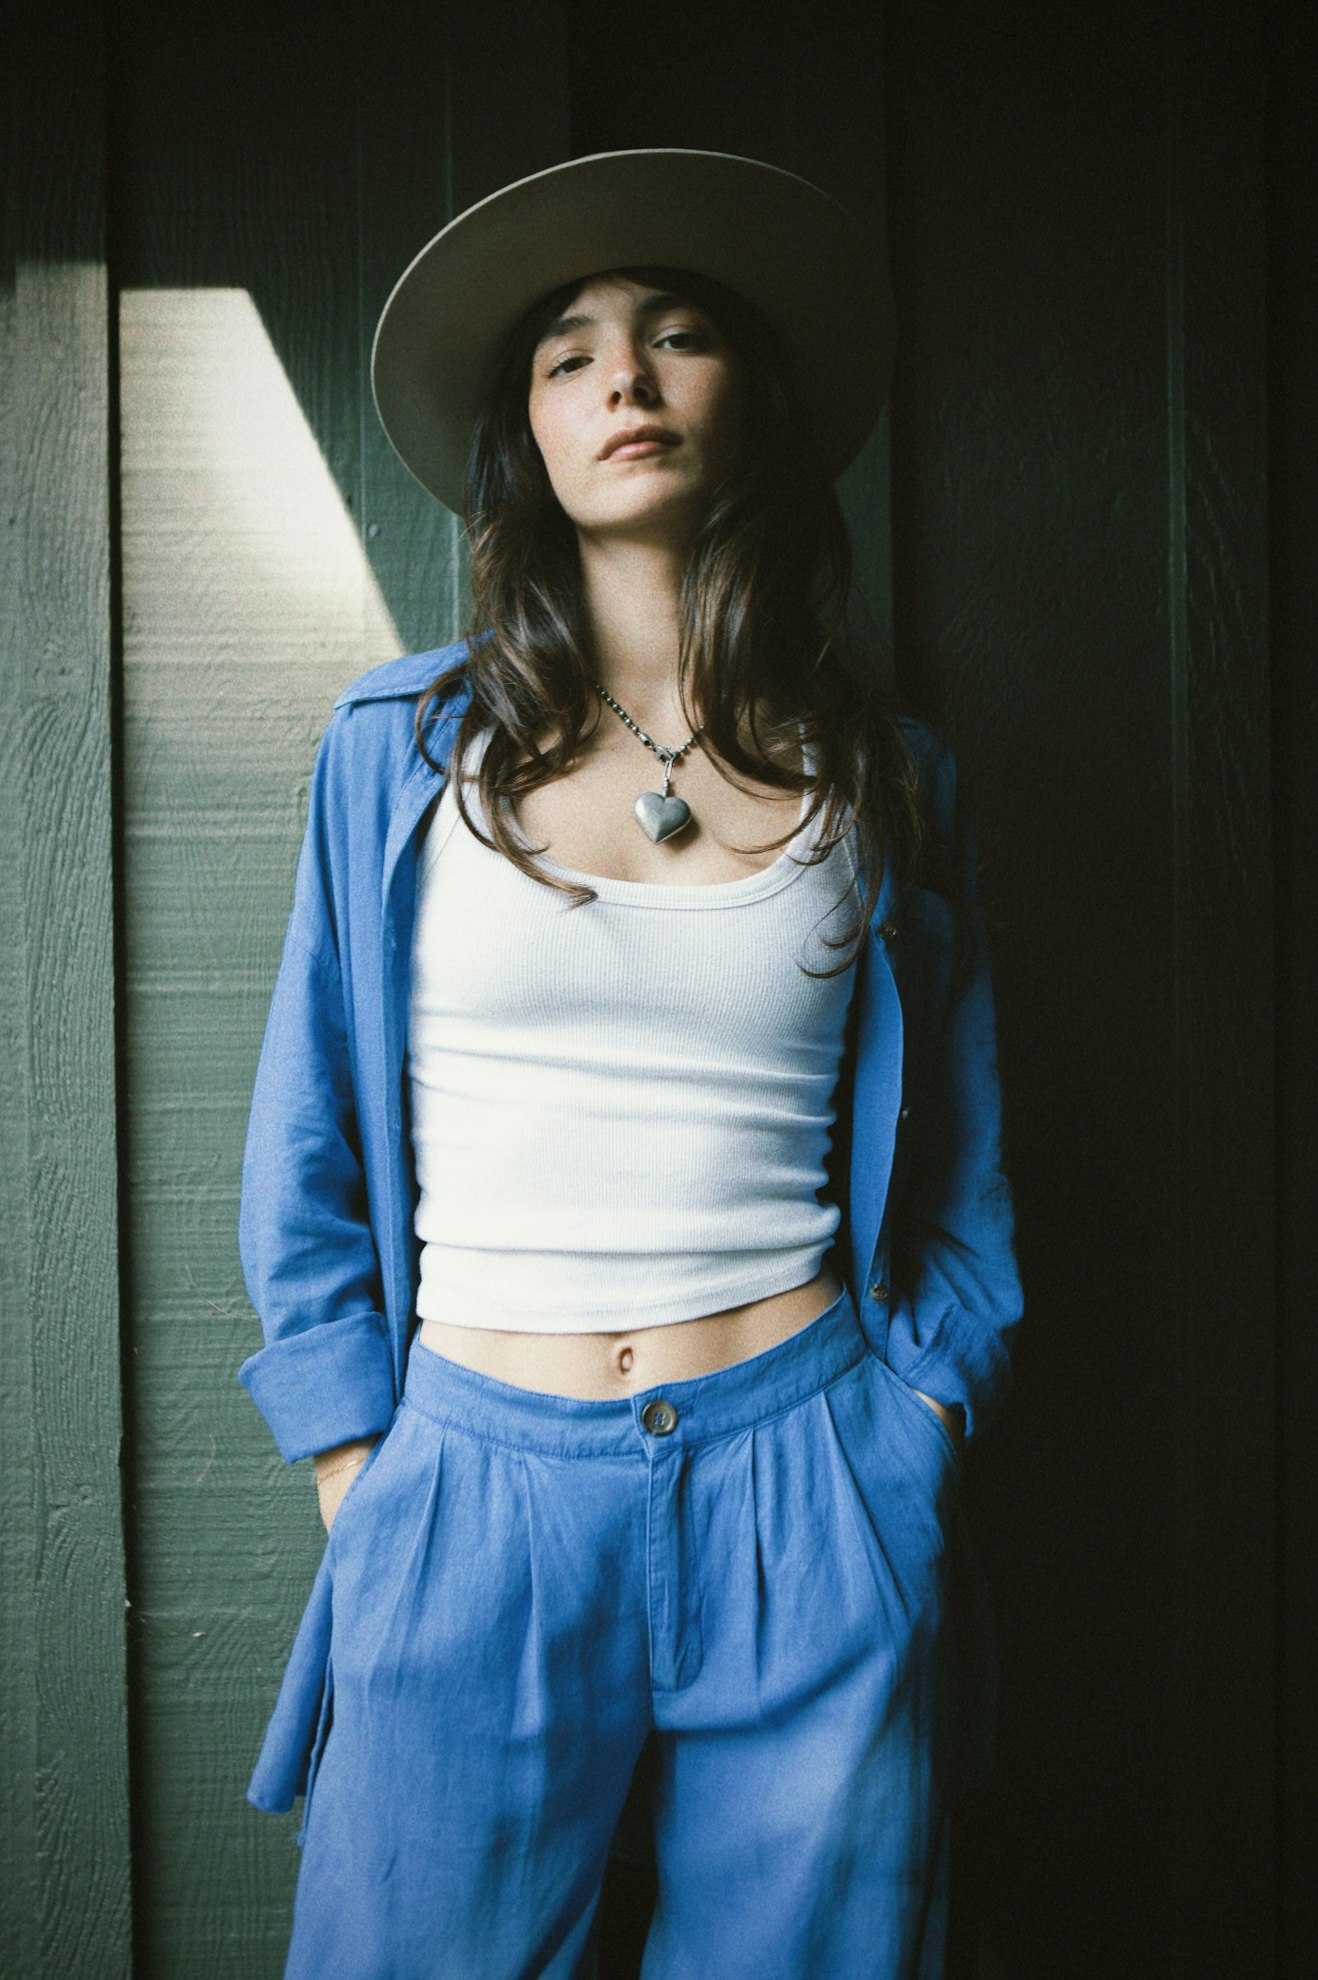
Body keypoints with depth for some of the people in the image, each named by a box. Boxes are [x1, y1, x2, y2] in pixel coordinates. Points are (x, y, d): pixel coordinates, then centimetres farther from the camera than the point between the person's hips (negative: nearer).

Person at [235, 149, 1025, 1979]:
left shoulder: (889, 779, 4)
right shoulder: (400, 743, 2)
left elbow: (954, 1174, 11)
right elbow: (311, 1156, 5)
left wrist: (916, 1445, 2)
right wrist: (359, 1488, 1)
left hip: (809, 1498, 1)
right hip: (473, 1497, 0)